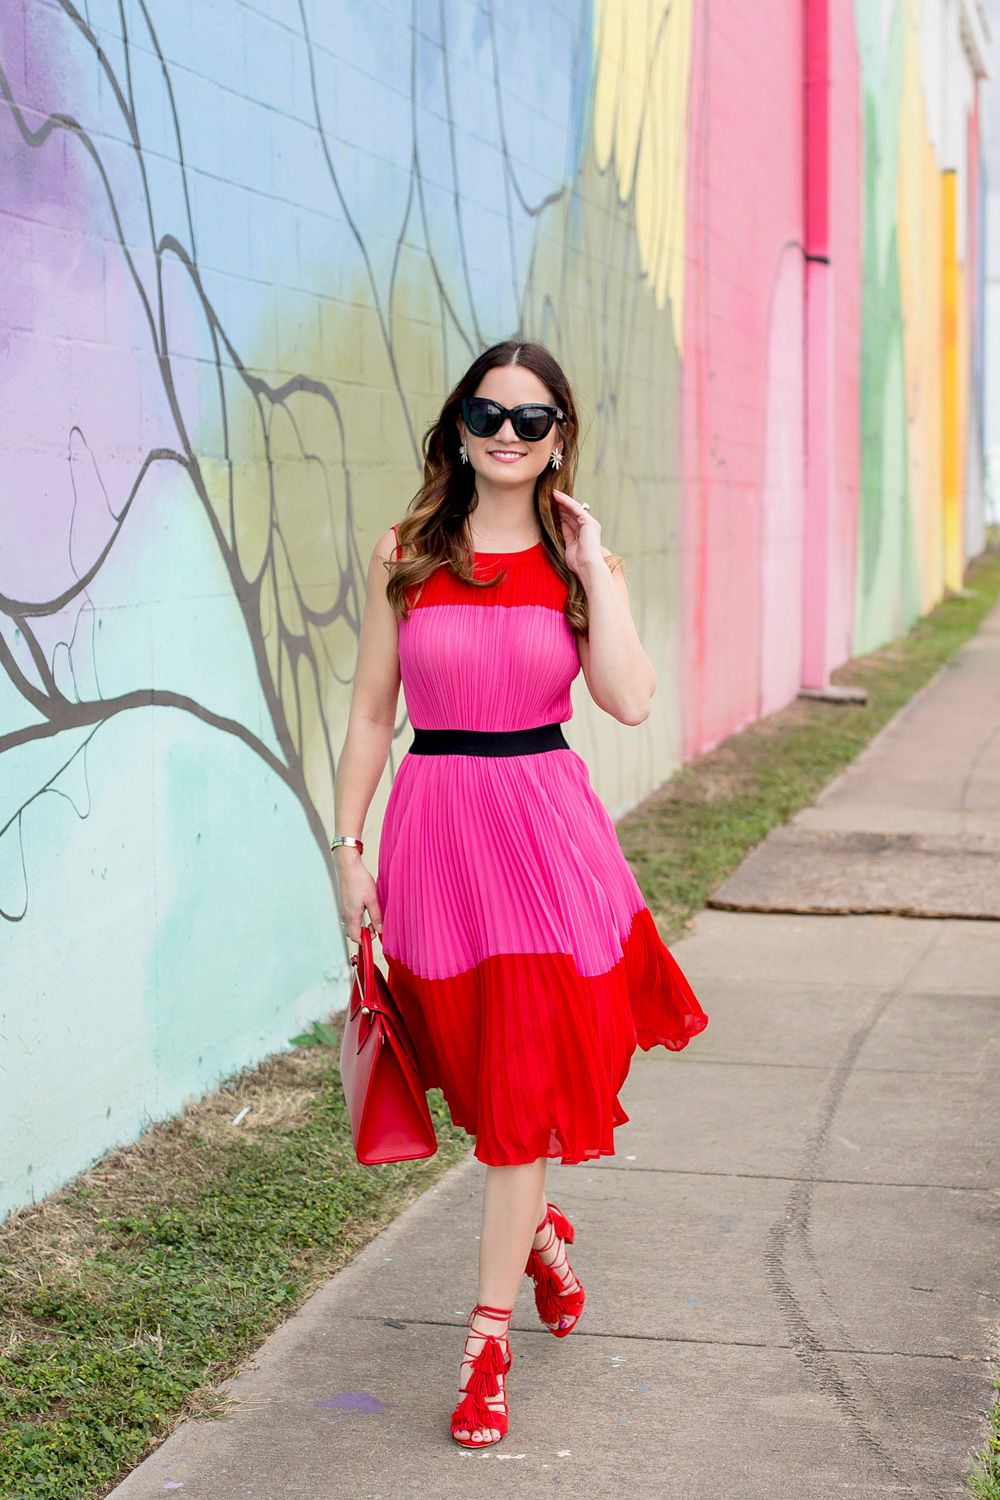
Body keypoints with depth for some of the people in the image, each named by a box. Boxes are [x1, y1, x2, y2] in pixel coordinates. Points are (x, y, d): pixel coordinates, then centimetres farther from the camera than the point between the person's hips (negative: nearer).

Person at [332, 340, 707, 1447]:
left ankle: (488, 1335, 7)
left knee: (526, 1082, -1)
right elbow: (371, 711, 4)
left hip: (546, 826, -1)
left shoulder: (581, 561, 1)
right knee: (486, 1072, 11)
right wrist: (348, 847, 1)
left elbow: (629, 700, -14)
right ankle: (541, 1231, 41)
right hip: (435, 823, 1)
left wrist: (592, 566, -12)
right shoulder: (404, 555, 1)